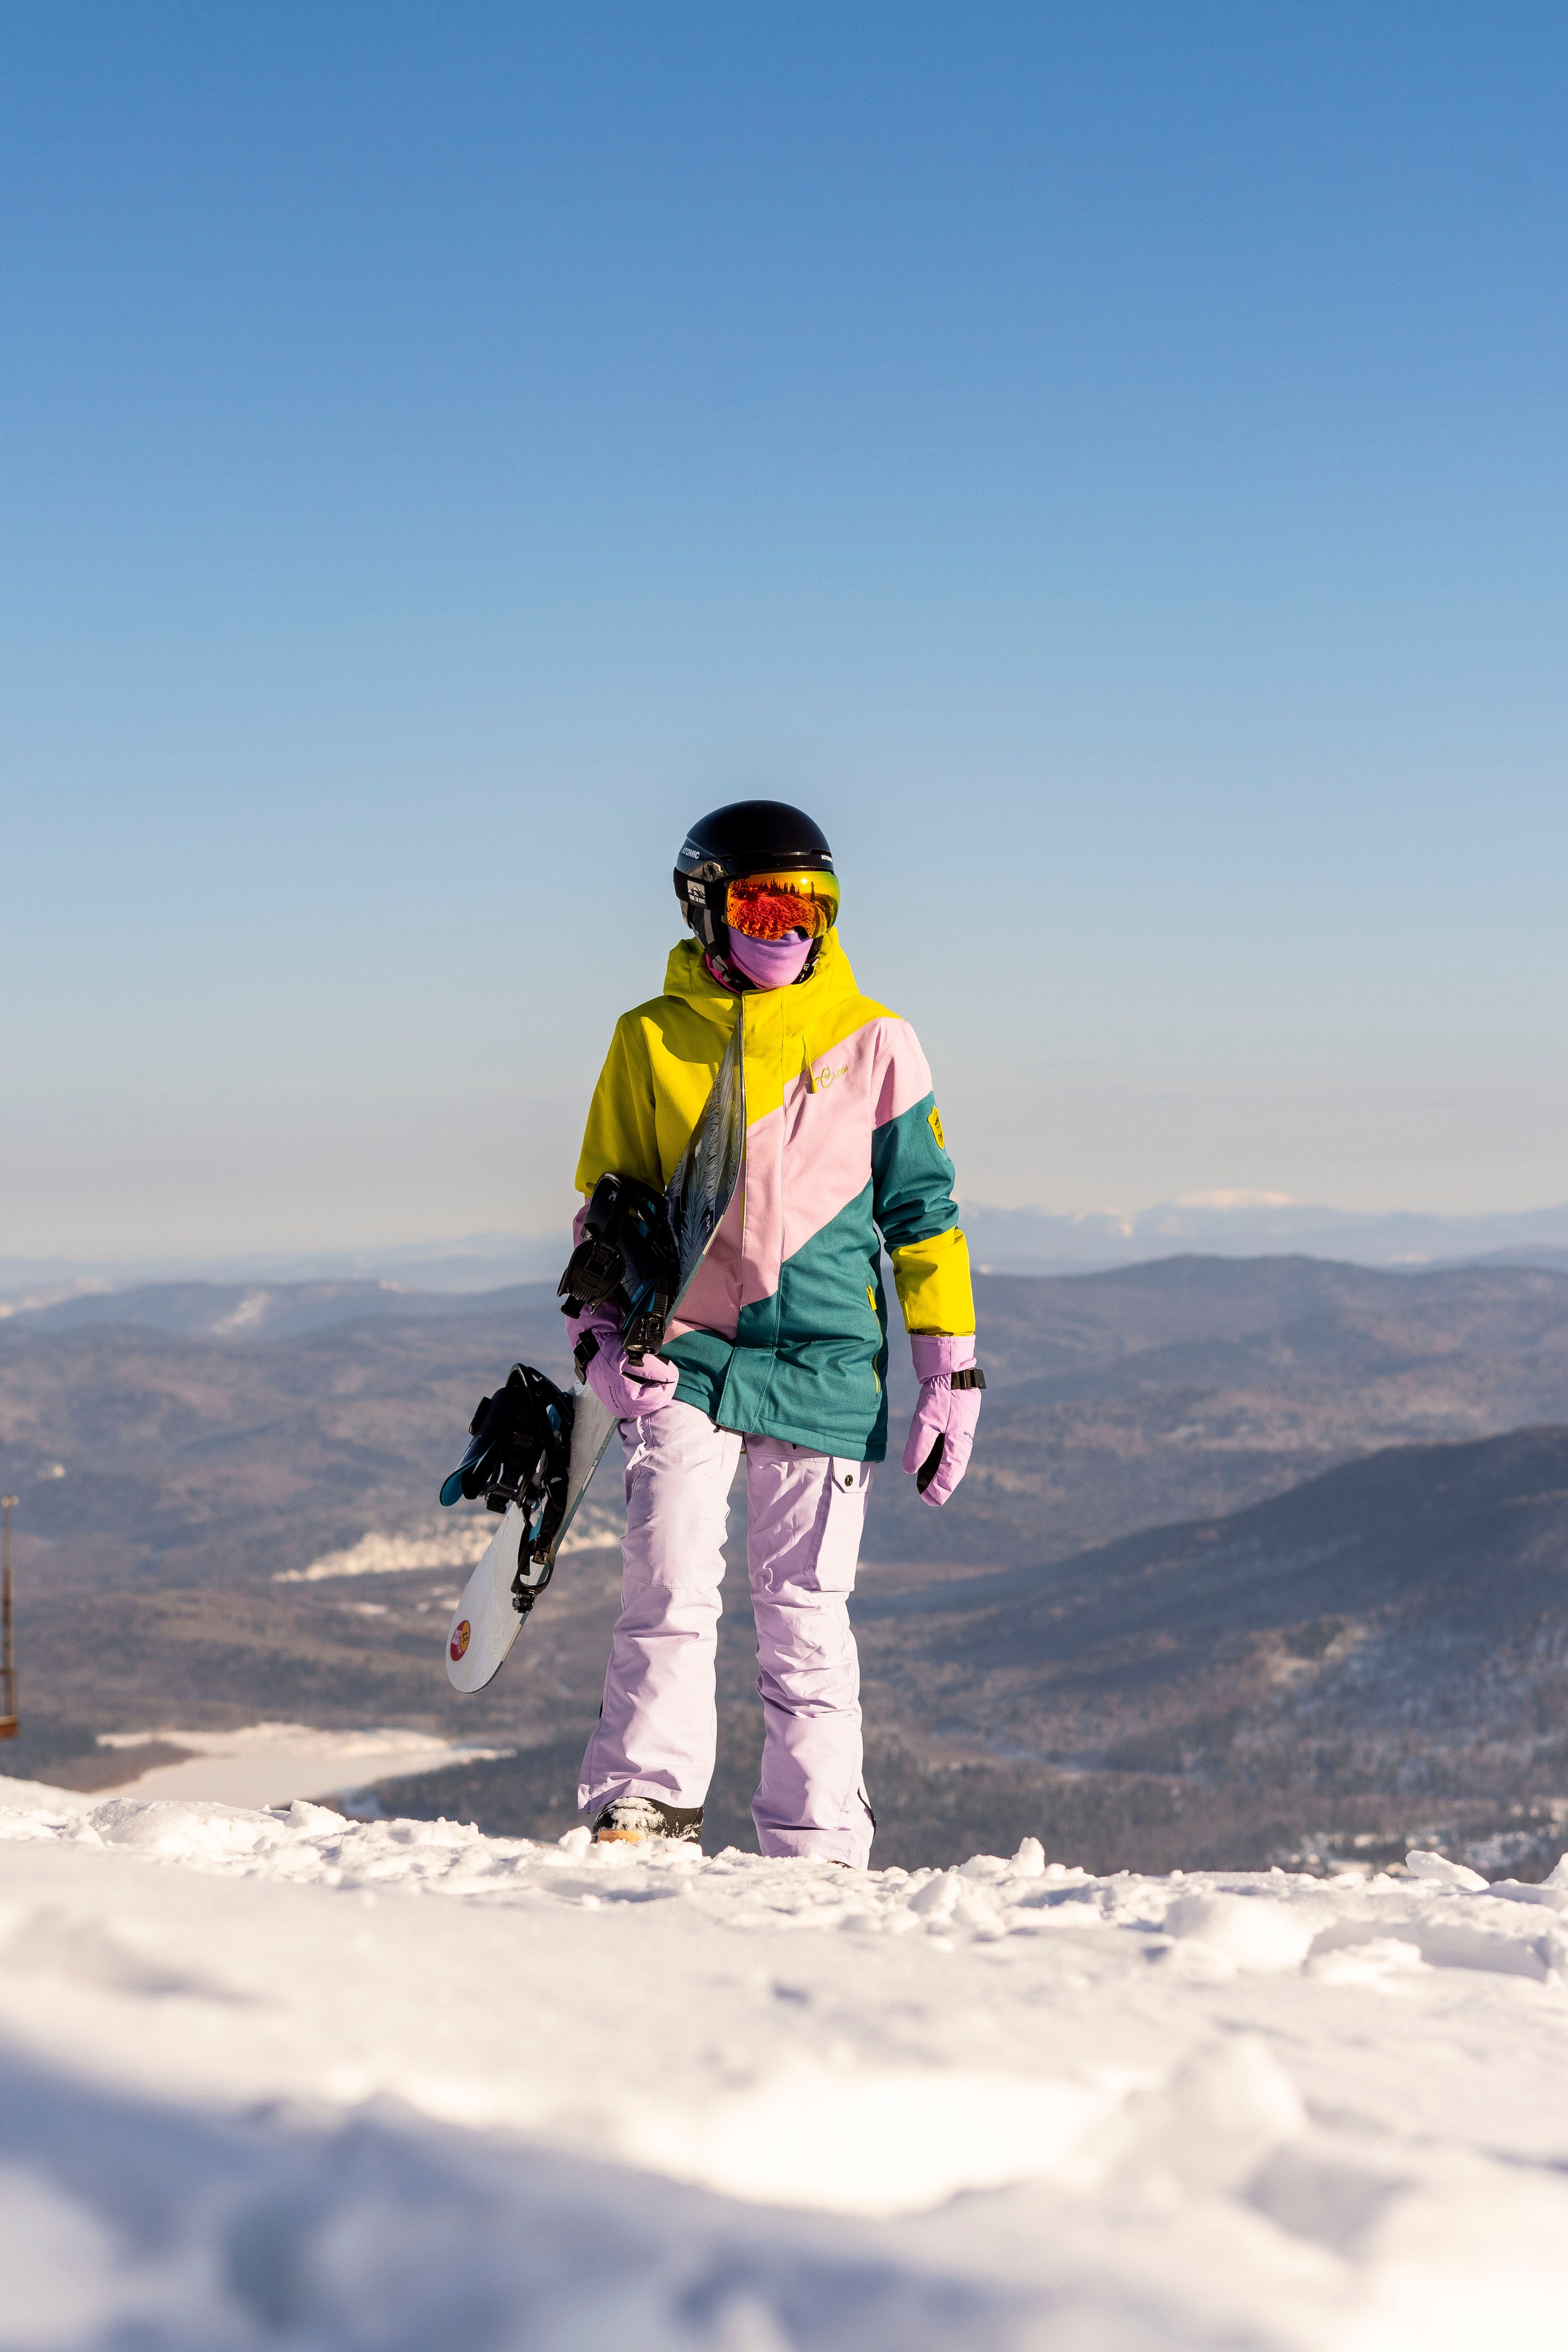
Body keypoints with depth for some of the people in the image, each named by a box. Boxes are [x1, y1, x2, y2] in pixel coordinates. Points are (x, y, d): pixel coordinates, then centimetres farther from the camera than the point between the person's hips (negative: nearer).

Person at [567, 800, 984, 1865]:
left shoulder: (873, 1043, 4)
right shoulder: (651, 1040, 6)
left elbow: (922, 1213, 7)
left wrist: (951, 1373, 3)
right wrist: (603, 1336, 0)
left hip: (827, 1367, 0)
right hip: (688, 1356, 0)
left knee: (807, 1616, 3)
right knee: (671, 1589, -13)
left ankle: (818, 1847, 9)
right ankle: (642, 1805, -7)